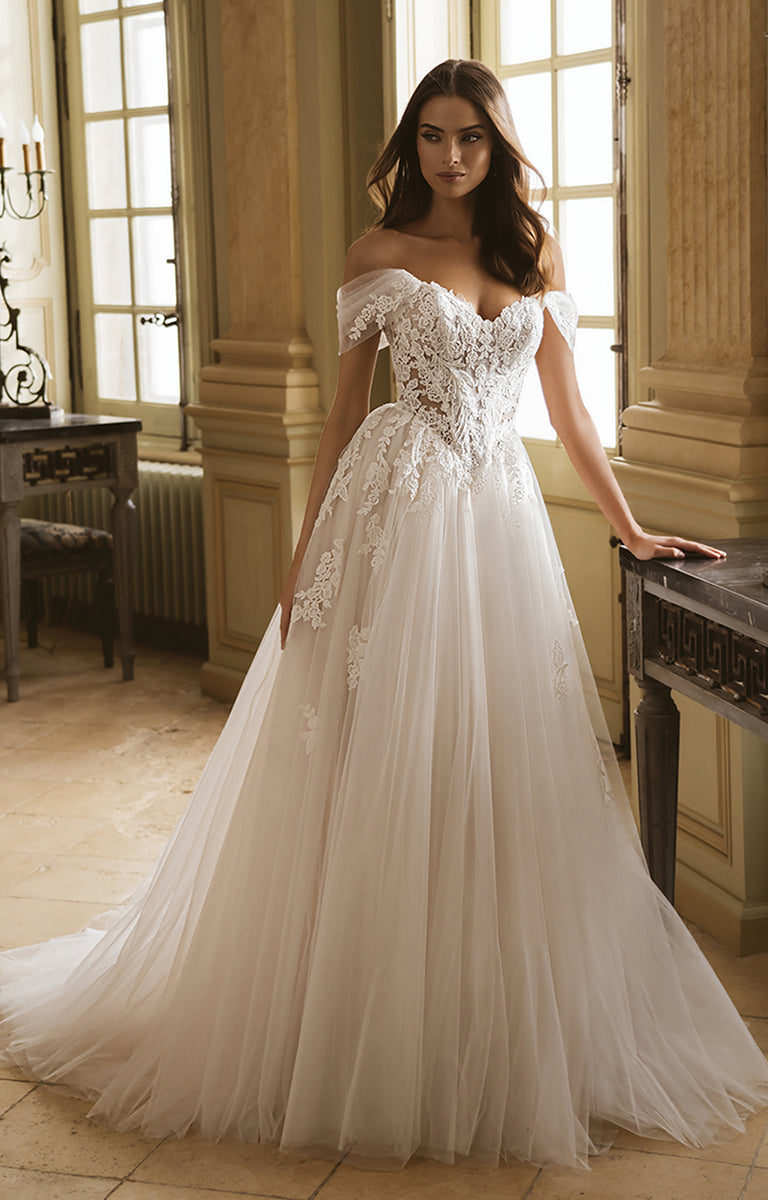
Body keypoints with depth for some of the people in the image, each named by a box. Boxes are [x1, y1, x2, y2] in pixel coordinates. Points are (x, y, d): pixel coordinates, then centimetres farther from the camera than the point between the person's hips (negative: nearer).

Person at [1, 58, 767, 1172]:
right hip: (396, 508, -3)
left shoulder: (537, 253, 12)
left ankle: (499, 1045, 19)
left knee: (500, 764, 5)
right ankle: (366, 1028, 13)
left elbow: (567, 405, 15)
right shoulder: (382, 253, 3)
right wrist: (308, 550, -1)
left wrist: (630, 528, 15)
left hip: (500, 514, 4)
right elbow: (346, 408, 4)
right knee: (378, 762, -1)